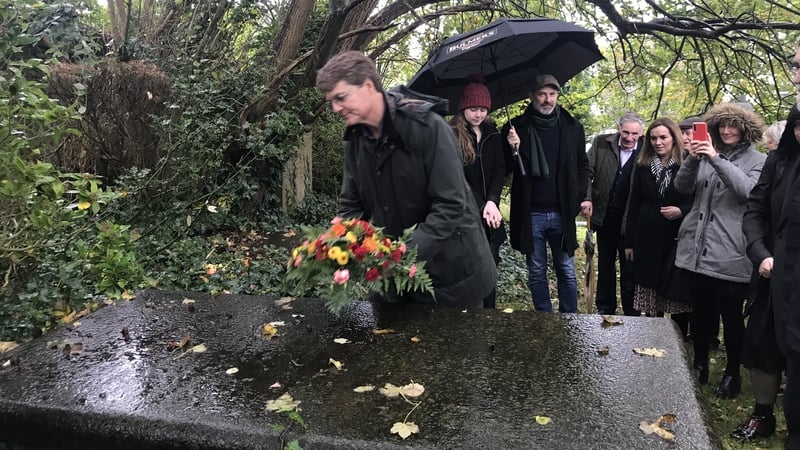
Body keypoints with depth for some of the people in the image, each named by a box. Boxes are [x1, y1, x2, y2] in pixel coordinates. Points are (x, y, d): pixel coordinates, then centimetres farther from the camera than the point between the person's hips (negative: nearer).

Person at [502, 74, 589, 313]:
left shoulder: (572, 127, 4)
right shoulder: (516, 127, 1)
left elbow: (583, 166, 12)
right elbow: (505, 169, 3)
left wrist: (578, 198, 1)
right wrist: (512, 150, -16)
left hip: (562, 213, 1)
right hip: (530, 214, 0)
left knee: (567, 272, 8)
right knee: (536, 273, 9)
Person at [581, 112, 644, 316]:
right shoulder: (601, 143, -3)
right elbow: (587, 172, -2)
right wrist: (586, 198, -14)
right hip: (604, 215, 3)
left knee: (629, 266, 7)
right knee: (605, 263, 15)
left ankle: (631, 312, 19)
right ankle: (605, 309, 28)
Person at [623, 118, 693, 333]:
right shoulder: (642, 166, 8)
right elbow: (633, 205, 9)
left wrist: (681, 211, -18)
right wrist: (629, 242, 8)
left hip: (677, 240, -3)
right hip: (647, 239, 3)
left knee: (678, 297, 0)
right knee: (651, 297, 8)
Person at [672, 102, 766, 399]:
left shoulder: (758, 161, 1)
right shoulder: (707, 155, 14)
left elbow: (746, 191, -17)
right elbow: (682, 187, 4)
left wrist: (717, 160, -23)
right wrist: (692, 160, -13)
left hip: (729, 255, -4)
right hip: (695, 250, 4)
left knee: (731, 317, 6)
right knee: (700, 313, 14)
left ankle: (732, 374, 23)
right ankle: (700, 367, 31)